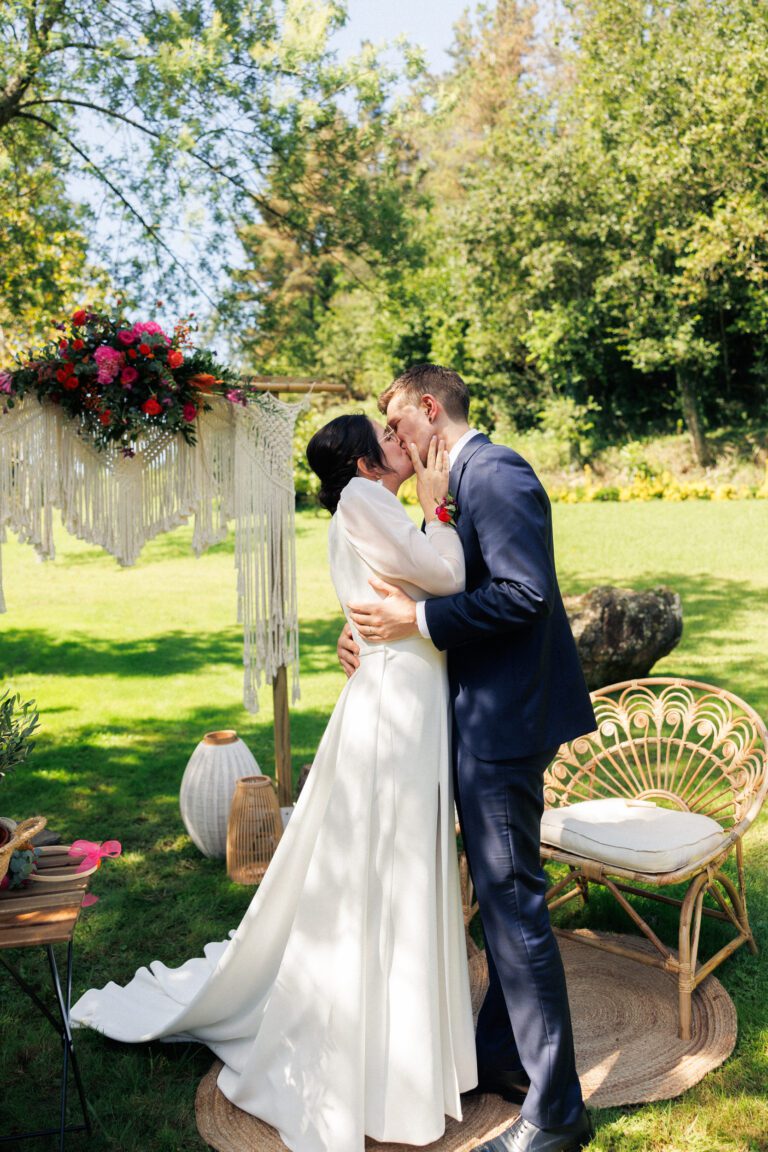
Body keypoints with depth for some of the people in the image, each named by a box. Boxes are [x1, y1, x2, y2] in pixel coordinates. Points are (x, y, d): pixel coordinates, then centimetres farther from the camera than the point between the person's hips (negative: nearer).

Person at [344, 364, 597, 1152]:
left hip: (503, 721, -10)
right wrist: (379, 624, 2)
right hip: (483, 716, 10)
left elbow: (525, 592, -25)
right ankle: (502, 1056, 36)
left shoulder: (495, 474, -15)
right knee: (499, 894, 19)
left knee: (512, 901, -3)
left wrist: (418, 619, -21)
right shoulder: (464, 481, 15)